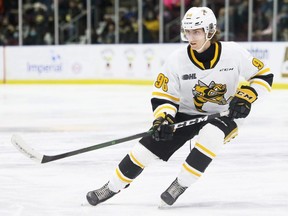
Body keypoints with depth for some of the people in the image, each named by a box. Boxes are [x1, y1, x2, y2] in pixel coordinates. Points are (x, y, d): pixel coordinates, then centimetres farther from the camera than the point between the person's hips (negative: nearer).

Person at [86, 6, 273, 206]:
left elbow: (264, 75, -10)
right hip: (187, 113, 2)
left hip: (223, 114, -2)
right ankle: (112, 187, 10)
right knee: (150, 144, -7)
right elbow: (162, 96, -10)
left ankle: (180, 184, -21)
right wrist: (163, 119, -29)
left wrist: (246, 97, -25)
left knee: (210, 136, -36)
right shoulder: (177, 59, -17)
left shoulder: (233, 53, -20)